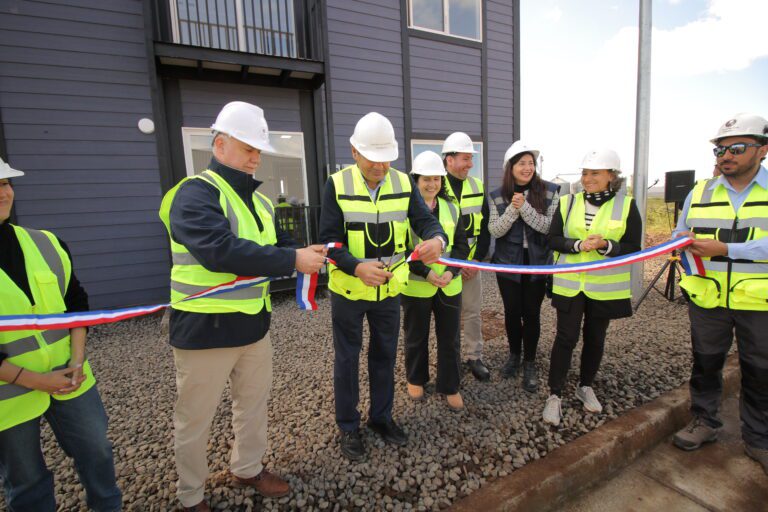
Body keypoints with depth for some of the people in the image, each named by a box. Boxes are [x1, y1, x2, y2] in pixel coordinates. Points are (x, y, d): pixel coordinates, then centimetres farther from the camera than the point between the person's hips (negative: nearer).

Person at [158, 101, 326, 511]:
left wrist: (305, 254, -7)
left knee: (253, 404, 23)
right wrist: (293, 261, -28)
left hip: (254, 323, 8)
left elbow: (274, 245, 15)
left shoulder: (258, 198, 10)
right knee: (195, 419, 13)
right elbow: (222, 251, -31)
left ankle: (247, 468, 47)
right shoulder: (195, 193, -17)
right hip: (205, 328, -7)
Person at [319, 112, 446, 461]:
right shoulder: (337, 185, -13)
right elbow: (329, 240, -16)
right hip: (348, 290, -3)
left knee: (385, 355, 17)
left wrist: (437, 239, -34)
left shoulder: (403, 184, -3)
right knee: (347, 358, 11)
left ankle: (381, 417, 40)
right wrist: (357, 267, -34)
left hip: (389, 290, 3)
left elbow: (425, 221, -9)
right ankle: (347, 426, 33)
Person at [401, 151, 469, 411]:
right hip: (416, 286, -3)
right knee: (416, 337, 14)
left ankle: (450, 387, 28)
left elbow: (461, 245, 5)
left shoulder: (451, 208, 6)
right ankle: (415, 380, 37)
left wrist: (451, 271, -11)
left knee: (450, 338, 10)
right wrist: (425, 272, -18)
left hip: (450, 285, 4)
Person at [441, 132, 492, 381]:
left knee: (473, 312, 11)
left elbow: (484, 227, 8)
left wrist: (478, 258, -2)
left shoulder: (477, 186, 6)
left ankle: (474, 357, 27)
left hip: (472, 263, 4)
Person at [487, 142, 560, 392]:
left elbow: (550, 227, -12)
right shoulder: (497, 196, -1)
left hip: (538, 263, -1)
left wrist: (525, 207, -22)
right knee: (512, 311, 10)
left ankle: (529, 363, 24)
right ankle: (514, 355, 34)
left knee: (532, 313, 5)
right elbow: (494, 231, -7)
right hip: (508, 264, 1)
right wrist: (513, 209, -21)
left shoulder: (550, 191, -4)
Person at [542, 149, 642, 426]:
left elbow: (633, 248, -5)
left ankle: (585, 387, 35)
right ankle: (555, 395, 13)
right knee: (566, 337, 1)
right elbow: (553, 239, -2)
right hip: (569, 284, 0)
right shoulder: (568, 202, 0)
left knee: (595, 338, 14)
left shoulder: (626, 206, -3)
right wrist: (578, 245, -20)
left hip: (605, 287, 1)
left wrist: (605, 245, -23)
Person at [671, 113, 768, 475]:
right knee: (705, 363, 15)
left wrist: (724, 249, -25)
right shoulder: (699, 192, 5)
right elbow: (680, 237, 9)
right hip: (707, 300, 2)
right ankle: (705, 421, 34)